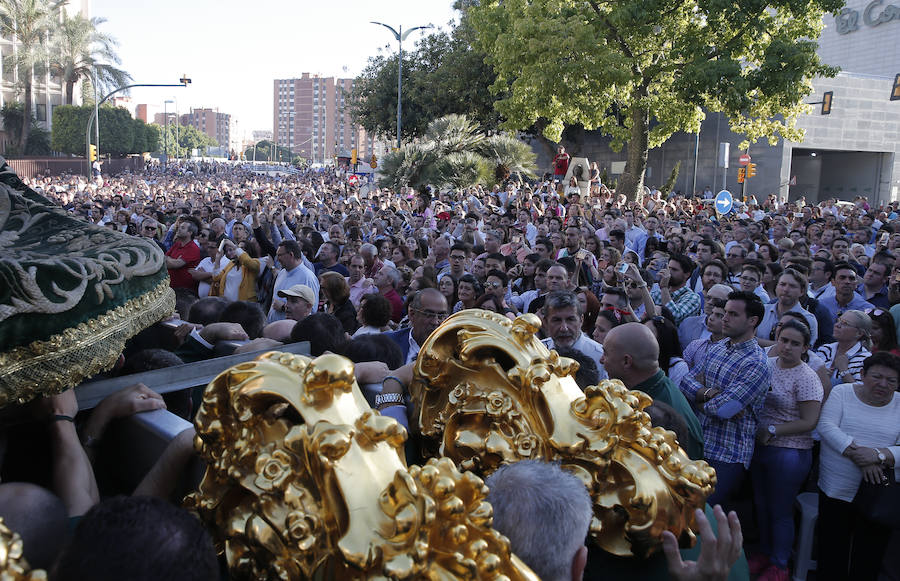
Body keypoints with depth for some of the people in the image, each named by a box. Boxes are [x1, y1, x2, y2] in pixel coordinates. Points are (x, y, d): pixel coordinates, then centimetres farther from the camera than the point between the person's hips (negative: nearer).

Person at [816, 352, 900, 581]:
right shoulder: (842, 392, 0)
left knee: (867, 562, 10)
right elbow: (826, 426, -12)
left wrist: (880, 455, -25)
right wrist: (857, 455, -23)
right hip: (835, 490, 0)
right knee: (831, 556, 10)